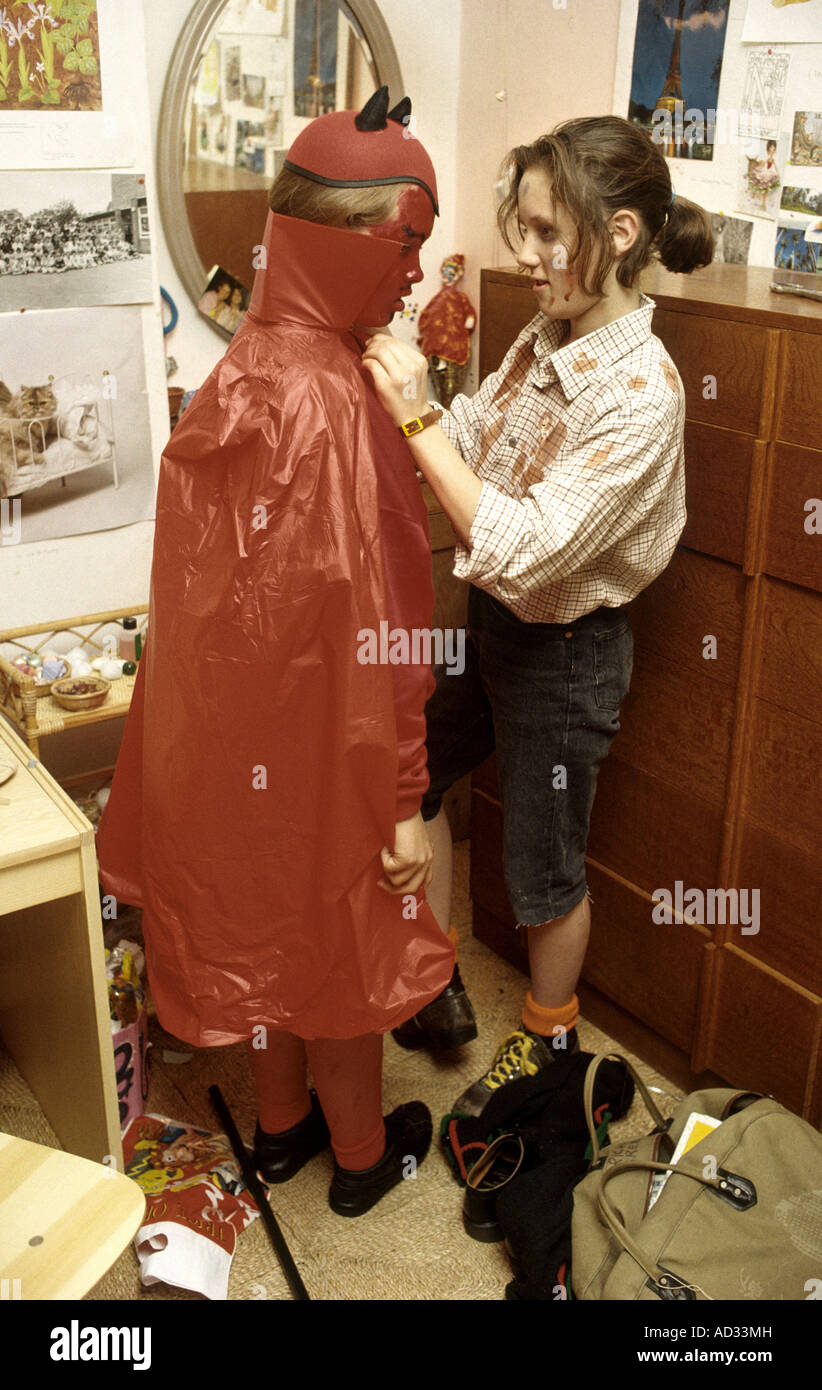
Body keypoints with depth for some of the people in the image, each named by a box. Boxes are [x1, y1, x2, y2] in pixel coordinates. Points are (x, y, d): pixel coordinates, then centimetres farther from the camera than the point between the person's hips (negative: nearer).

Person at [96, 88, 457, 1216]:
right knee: (346, 941, 14)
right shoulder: (332, 402, -27)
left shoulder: (249, 364, -1)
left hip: (235, 728, 8)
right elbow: (365, 624, -25)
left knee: (270, 924, 24)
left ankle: (281, 1124, 47)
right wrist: (402, 802, -18)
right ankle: (363, 1154, 39)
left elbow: (236, 574, 6)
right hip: (321, 743, -7)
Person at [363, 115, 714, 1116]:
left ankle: (547, 1037, 40)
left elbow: (528, 550, -31)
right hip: (489, 620, 8)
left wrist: (418, 417, -31)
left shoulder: (641, 389, -27)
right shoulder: (544, 340, -2)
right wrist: (395, 385, -14)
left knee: (543, 868, 11)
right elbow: (464, 446, 2)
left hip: (563, 649, -8)